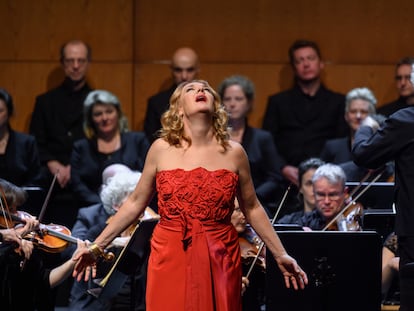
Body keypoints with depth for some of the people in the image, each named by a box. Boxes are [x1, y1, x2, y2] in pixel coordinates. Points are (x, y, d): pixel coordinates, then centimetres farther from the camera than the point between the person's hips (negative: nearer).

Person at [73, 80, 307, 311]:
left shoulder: (234, 153, 1)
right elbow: (135, 203, 7)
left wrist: (281, 255, 9)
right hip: (171, 258, -1)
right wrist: (97, 246, 4)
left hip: (220, 260, 1)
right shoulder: (161, 149, 0)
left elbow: (252, 208, 11)